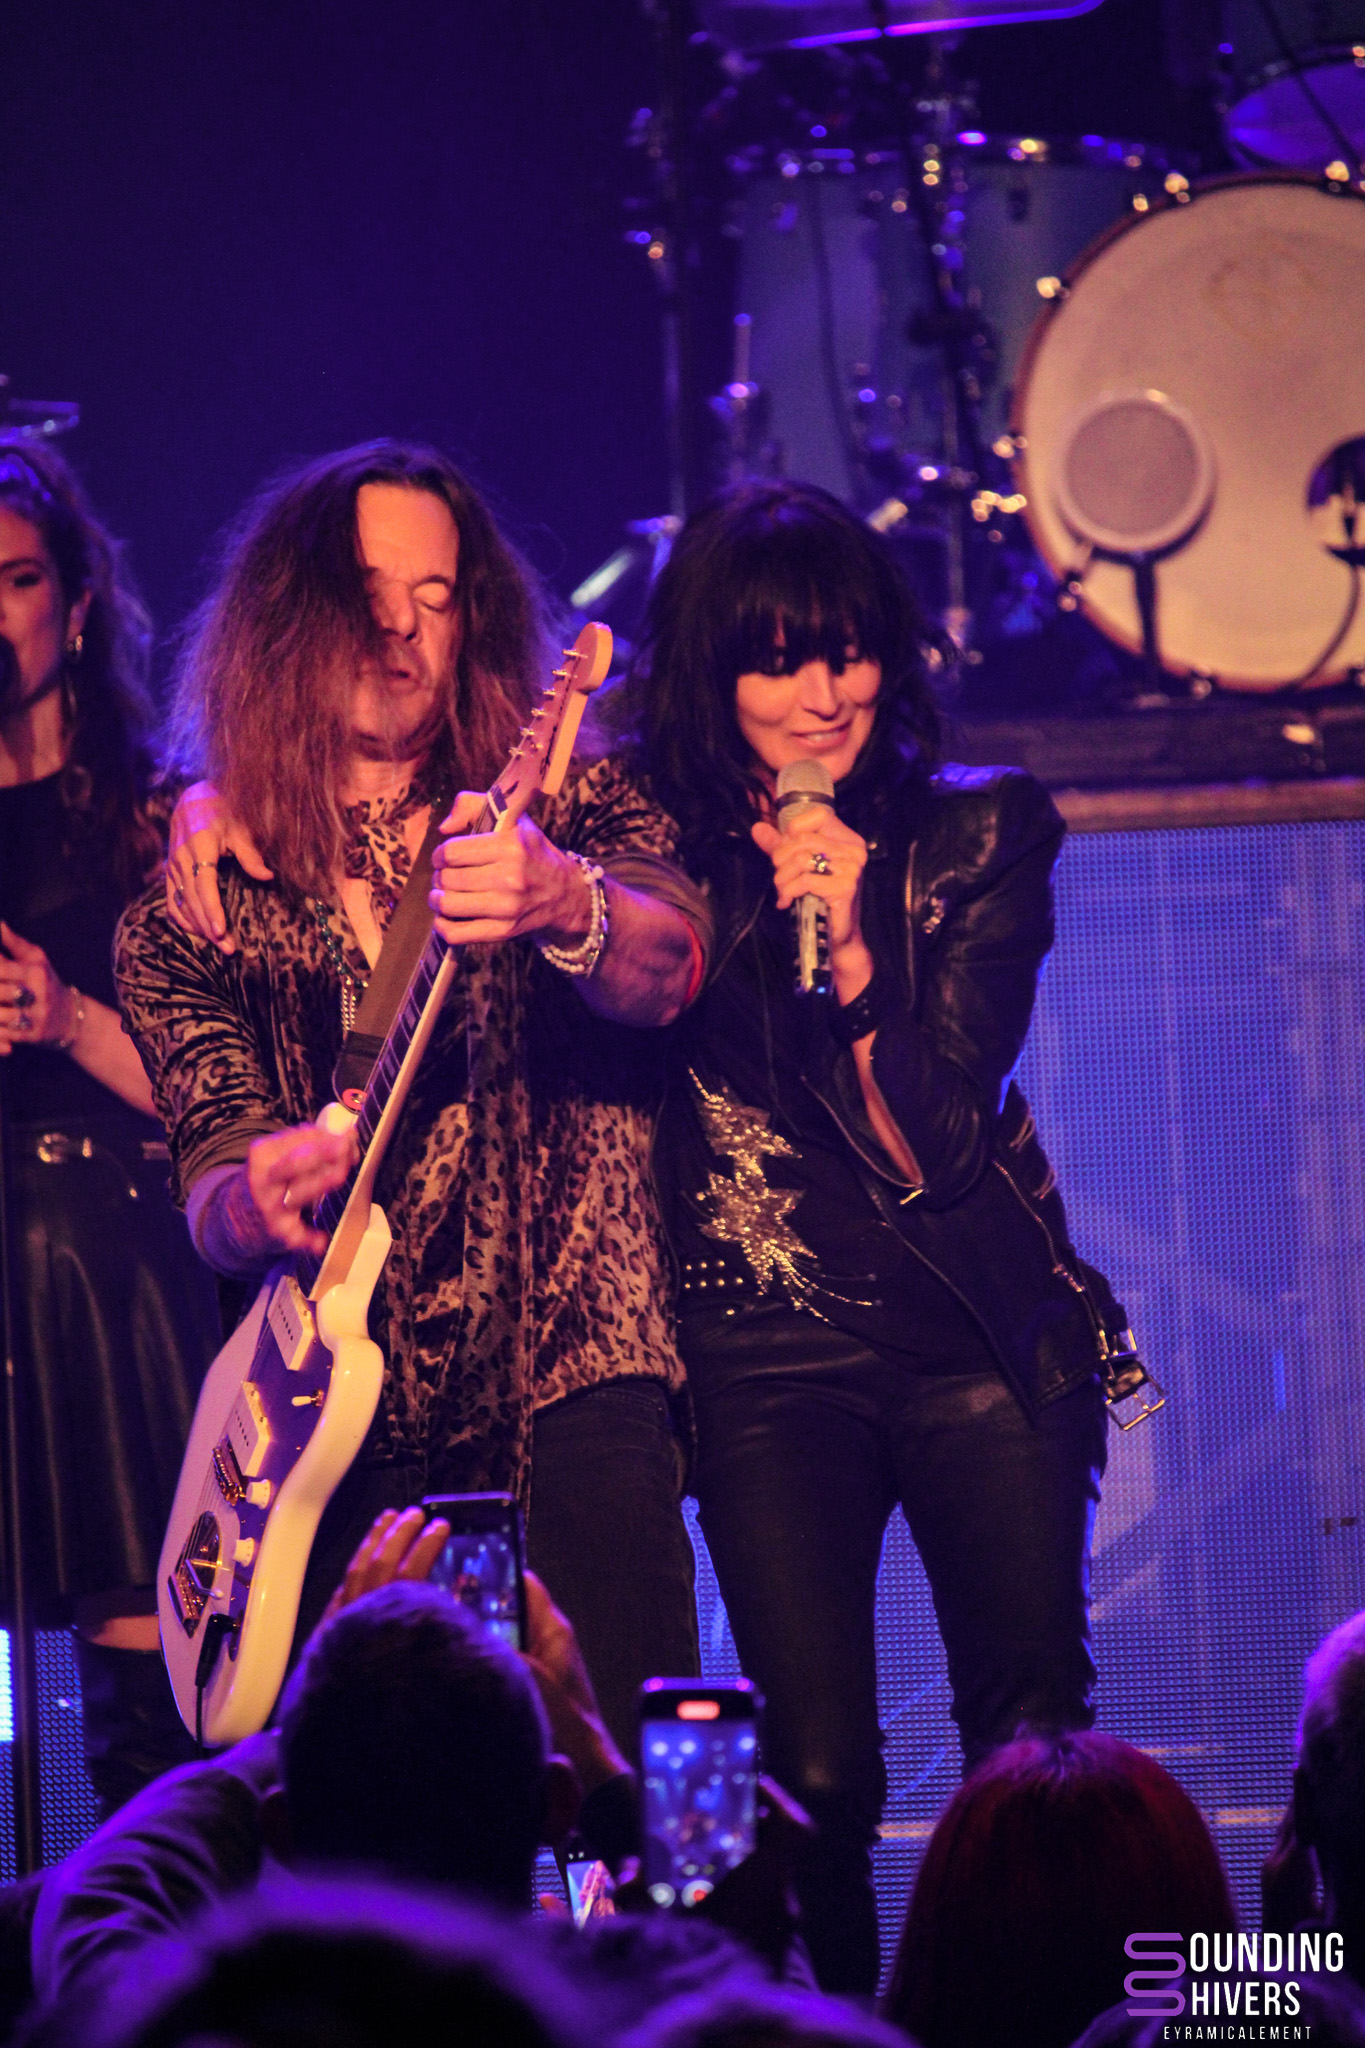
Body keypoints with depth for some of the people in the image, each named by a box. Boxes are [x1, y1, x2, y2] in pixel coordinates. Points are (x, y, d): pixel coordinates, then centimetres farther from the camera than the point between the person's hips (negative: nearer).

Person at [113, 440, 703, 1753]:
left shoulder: (562, 810, 7)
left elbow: (664, 973, -14)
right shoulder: (195, 901, 12)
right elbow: (209, 1195, 6)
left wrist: (568, 908, -37)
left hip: (565, 1379, -2)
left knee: (623, 1776, -20)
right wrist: (256, 1202, -19)